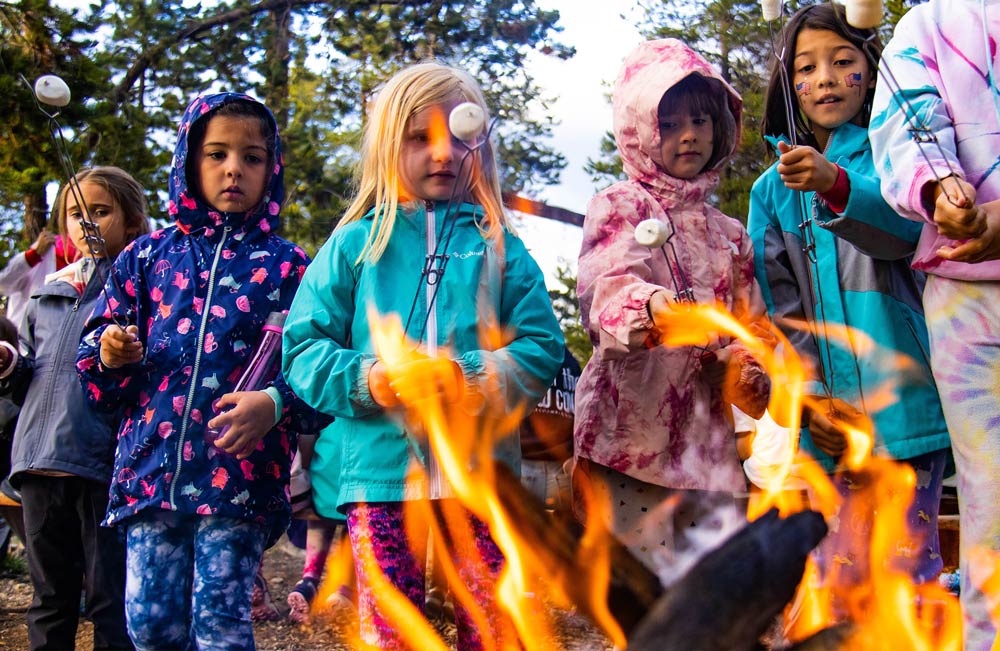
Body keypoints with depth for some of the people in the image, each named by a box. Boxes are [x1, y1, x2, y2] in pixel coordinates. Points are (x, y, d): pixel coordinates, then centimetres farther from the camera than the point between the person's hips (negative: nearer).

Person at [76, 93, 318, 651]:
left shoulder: (286, 265, 6)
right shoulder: (147, 257, 13)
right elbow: (96, 373, 17)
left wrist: (276, 404, -18)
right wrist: (110, 354, -6)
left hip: (241, 470, -3)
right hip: (151, 466, 3)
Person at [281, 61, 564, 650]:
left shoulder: (500, 246, 11)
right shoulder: (357, 243, 9)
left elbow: (542, 348, 3)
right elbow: (304, 348, 5)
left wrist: (473, 381, -13)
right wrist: (372, 381, -12)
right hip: (379, 468, 0)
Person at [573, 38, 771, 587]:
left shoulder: (728, 233, 20)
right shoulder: (618, 206, 3)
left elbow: (749, 329, 22)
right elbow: (605, 283, -17)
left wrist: (747, 373, -2)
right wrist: (650, 306, -40)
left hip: (707, 441, 5)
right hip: (630, 435, -5)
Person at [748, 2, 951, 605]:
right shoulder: (773, 188, 15)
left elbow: (910, 224, -15)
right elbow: (779, 306, 7)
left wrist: (837, 186, -34)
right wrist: (810, 397, -7)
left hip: (905, 397, -2)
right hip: (832, 415, 2)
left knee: (908, 568, -2)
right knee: (840, 578, 1)